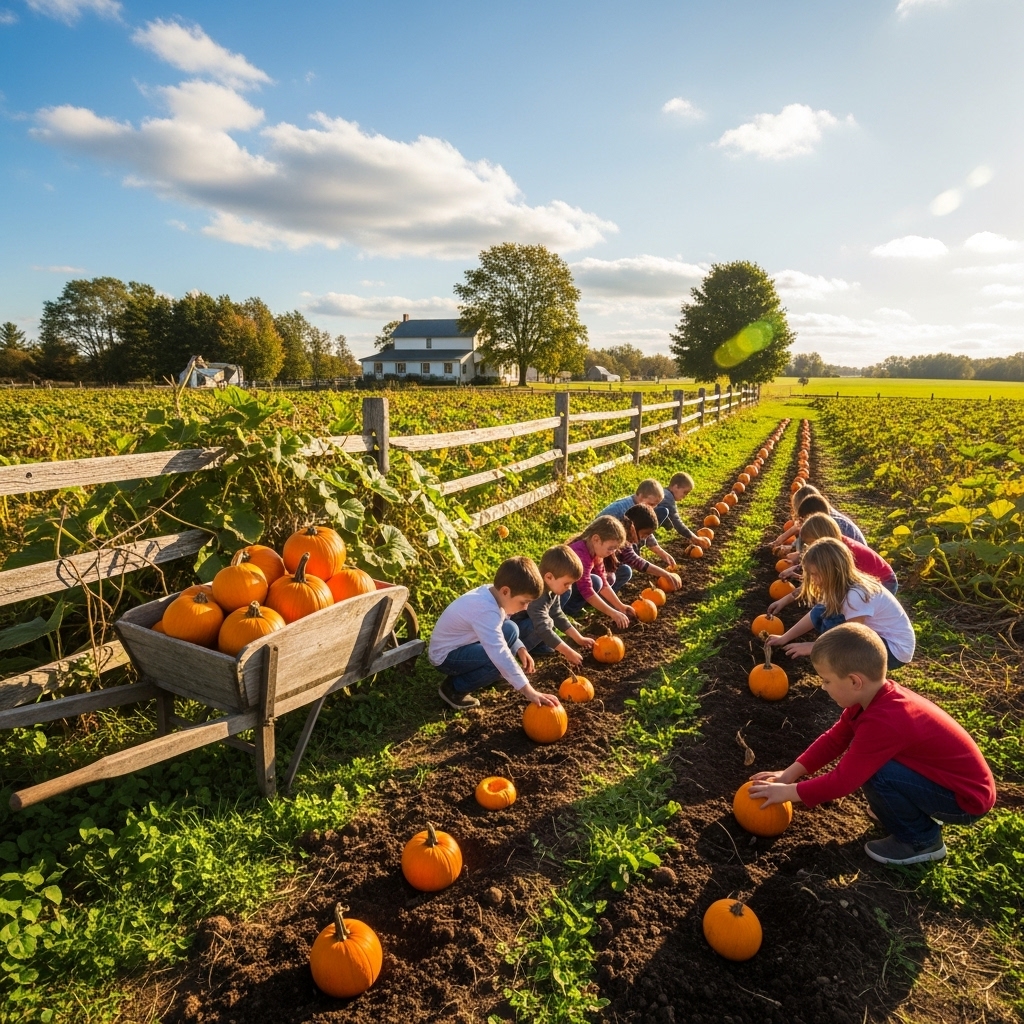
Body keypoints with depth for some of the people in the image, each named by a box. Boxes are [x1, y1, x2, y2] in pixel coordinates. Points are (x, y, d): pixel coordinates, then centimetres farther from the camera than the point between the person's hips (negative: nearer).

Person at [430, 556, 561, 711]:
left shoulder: (493, 593, -6)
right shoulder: (485, 611, -34)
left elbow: (499, 631, 12)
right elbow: (500, 654, -42)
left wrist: (520, 648, -5)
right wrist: (529, 691, -43)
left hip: (463, 642, 9)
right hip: (446, 655, -9)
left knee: (510, 630, 1)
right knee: (498, 660, -27)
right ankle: (453, 688, -6)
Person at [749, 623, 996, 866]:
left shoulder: (884, 722, -34)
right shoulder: (875, 696, -6)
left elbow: (842, 781, -29)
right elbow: (834, 739, 3)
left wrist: (787, 792, -17)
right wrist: (789, 774, -1)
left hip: (968, 798, -9)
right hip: (953, 776, 9)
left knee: (876, 773, -26)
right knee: (861, 755, 5)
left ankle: (921, 841, -2)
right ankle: (918, 810, 18)